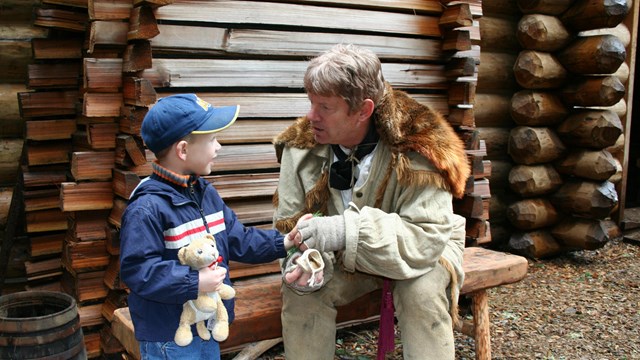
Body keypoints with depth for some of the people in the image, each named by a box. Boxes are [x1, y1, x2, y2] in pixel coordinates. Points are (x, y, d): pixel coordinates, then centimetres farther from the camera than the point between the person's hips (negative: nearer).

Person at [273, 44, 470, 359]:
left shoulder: (415, 145, -29)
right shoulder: (301, 145, -16)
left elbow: (428, 234, -35)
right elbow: (290, 226, -11)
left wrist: (349, 231, -48)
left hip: (415, 251, -2)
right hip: (345, 260, 3)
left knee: (423, 291, -34)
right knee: (299, 290, -24)